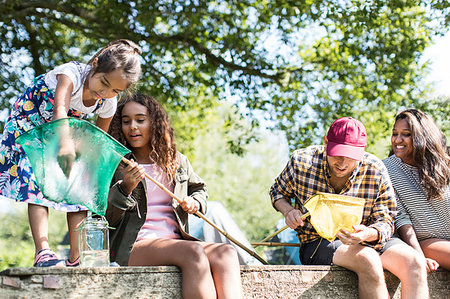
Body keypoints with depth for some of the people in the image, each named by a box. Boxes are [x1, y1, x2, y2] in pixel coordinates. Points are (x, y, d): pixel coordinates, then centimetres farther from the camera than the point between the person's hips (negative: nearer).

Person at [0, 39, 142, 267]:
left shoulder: (108, 104, -20)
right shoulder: (72, 73, -38)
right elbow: (60, 110, -58)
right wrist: (65, 143, -76)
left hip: (68, 131, 5)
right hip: (30, 124, -5)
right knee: (37, 182, -20)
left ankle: (76, 257, -6)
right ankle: (43, 251, -28)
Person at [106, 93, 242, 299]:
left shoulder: (178, 162, 18)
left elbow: (199, 188, 36)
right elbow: (105, 219, 2)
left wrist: (195, 202, 12)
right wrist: (125, 188, -15)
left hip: (175, 242, 4)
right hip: (134, 247, -4)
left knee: (226, 252, -27)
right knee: (193, 251, -35)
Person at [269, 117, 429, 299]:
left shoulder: (376, 171, -9)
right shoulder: (301, 162, -9)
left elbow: (385, 221, -6)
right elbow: (278, 192, 12)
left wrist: (369, 234, -31)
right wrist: (288, 211, -11)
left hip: (366, 242, 3)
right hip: (316, 244, -2)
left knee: (415, 263, -25)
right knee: (368, 260, -35)